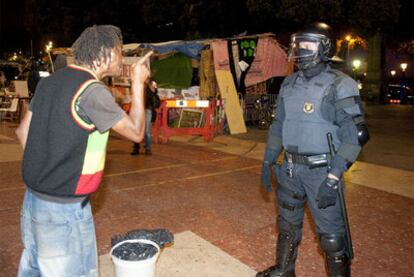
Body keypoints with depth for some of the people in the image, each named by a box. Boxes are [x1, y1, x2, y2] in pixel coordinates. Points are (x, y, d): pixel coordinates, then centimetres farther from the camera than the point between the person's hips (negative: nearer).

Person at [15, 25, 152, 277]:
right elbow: (136, 132, -13)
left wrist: (43, 173, 15)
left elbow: (23, 131, 11)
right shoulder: (93, 91, -20)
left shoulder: (49, 82, 5)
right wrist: (138, 83, -6)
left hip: (33, 198, 9)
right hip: (65, 210, -8)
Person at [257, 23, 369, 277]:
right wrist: (268, 162, 12)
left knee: (331, 234, 2)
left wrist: (333, 179, -22)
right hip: (290, 169, 6)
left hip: (321, 171, -6)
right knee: (288, 225, 20)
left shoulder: (340, 85, -11)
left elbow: (355, 135, -16)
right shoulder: (289, 84, 8)